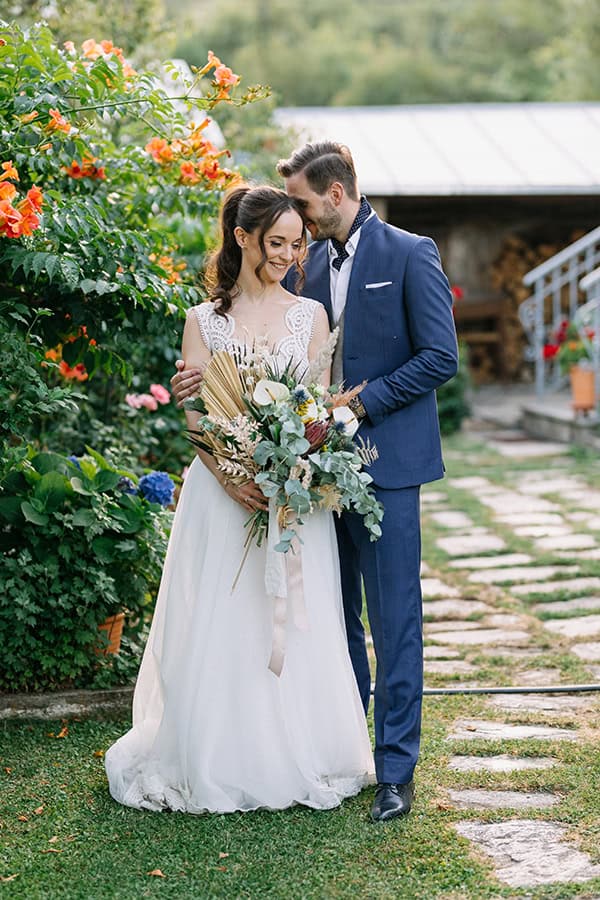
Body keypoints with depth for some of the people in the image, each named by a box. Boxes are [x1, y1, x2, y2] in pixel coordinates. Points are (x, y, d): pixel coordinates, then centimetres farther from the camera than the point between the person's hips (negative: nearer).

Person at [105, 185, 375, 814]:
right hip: (222, 493, -1)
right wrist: (231, 479, -18)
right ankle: (219, 765, 13)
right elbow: (195, 415, -1)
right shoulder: (204, 321, 4)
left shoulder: (309, 315, 7)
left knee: (296, 628, 2)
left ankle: (296, 760, 16)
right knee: (219, 627, 1)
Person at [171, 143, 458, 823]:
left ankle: (396, 771, 4)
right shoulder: (311, 261, 11)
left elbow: (440, 358, -10)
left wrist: (361, 402, -14)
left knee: (393, 619, -2)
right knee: (335, 615, 13)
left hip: (386, 463, -6)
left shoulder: (410, 255, -6)